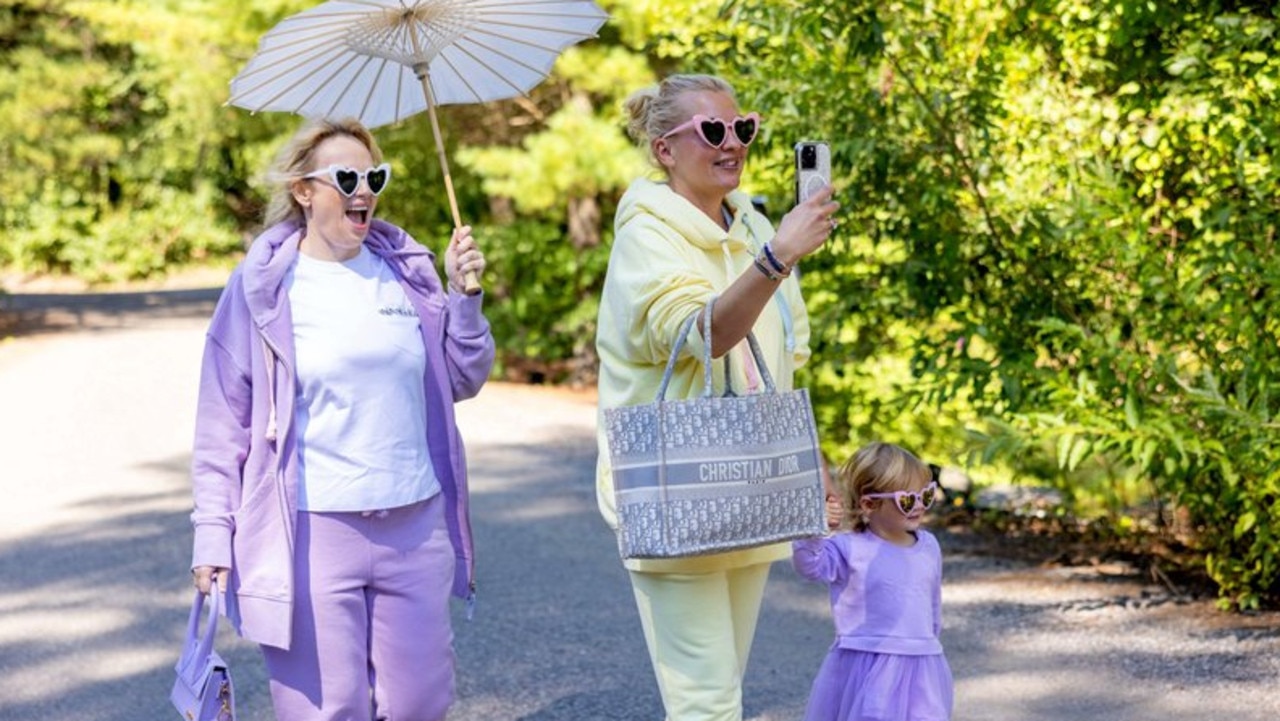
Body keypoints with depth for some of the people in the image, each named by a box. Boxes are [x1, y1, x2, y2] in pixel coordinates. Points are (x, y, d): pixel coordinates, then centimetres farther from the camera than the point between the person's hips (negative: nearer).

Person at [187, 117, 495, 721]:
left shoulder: (406, 271, 8)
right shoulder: (262, 285, -3)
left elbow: (462, 381, 14)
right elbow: (223, 422, 0)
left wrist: (462, 293, 0)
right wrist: (213, 535, -4)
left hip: (416, 525, 4)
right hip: (311, 532, -4)